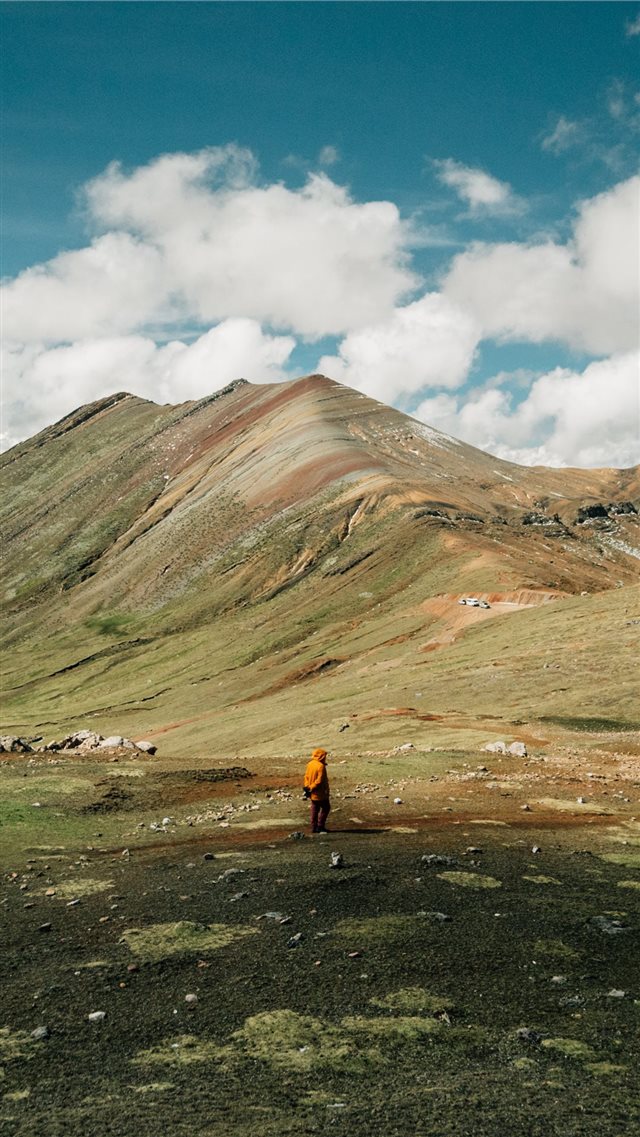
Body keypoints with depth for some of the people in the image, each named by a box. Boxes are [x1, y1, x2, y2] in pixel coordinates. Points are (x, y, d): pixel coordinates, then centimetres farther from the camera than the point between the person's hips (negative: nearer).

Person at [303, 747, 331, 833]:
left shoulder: (310, 764, 3)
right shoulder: (321, 766, -21)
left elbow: (306, 777, 6)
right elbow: (319, 781, -22)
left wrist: (307, 787, 4)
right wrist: (311, 788, -14)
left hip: (312, 794, 7)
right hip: (320, 793, -7)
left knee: (314, 810, 14)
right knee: (325, 808, 8)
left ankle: (314, 827, 15)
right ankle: (320, 826, 5)